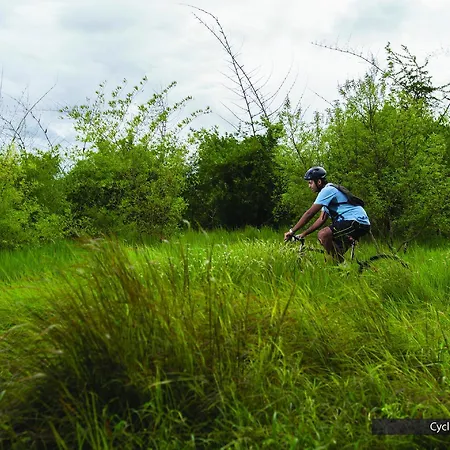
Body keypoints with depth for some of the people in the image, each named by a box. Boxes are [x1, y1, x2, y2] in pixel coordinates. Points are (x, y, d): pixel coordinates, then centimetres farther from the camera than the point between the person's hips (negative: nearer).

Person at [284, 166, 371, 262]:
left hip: (357, 222, -11)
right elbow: (322, 219, 19)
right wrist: (304, 233, 13)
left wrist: (292, 231, -11)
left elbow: (310, 213, -16)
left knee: (322, 235, -25)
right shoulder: (329, 192, 21)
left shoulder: (327, 190, -11)